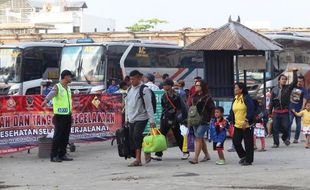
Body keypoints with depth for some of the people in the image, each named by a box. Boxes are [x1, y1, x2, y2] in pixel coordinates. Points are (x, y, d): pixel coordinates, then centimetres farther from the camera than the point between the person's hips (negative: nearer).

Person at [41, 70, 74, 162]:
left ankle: (62, 154, 15)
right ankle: (54, 156, -4)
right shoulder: (57, 87, -8)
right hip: (60, 116, -7)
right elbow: (51, 93, -29)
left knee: (65, 136, 8)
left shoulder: (68, 88, 16)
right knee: (57, 136, -7)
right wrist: (46, 100, -50)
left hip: (68, 116, 7)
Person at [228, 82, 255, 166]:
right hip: (237, 125, 8)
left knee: (248, 143, 0)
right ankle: (243, 156, 23)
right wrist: (228, 120, 5)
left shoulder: (246, 98, -10)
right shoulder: (235, 99, 13)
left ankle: (249, 160, 8)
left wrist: (246, 121, -24)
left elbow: (251, 110, -17)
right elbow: (232, 112, 17)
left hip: (247, 125, -8)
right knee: (235, 141, 4)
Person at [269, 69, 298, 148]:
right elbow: (272, 102, 8)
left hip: (285, 112, -1)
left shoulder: (288, 88, 4)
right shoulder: (274, 90, 5)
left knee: (285, 127, -2)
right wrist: (270, 112, 6)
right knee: (275, 128, -1)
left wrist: (294, 72, -15)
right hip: (276, 112, 1)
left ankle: (285, 137, 28)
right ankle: (276, 143, 7)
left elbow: (295, 82, -12)